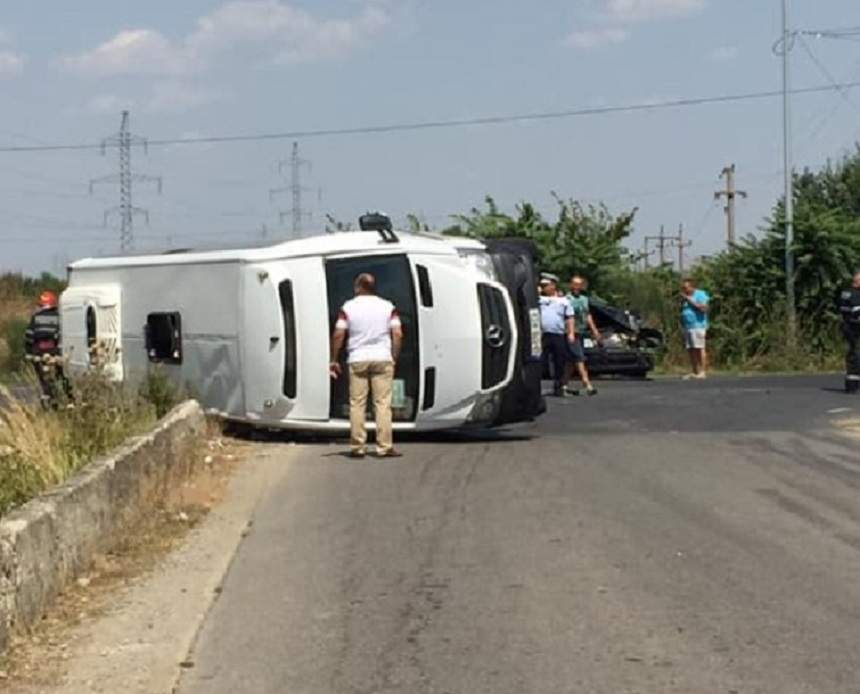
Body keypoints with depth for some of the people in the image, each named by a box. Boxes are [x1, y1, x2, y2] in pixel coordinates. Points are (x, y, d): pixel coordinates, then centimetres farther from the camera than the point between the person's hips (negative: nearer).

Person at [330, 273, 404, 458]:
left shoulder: (348, 307, 0)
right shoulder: (388, 307, 4)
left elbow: (338, 335, -6)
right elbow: (397, 334, -5)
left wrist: (334, 360, 1)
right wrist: (394, 358, 4)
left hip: (357, 360, 0)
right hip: (382, 359, 0)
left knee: (357, 404, 5)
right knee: (383, 403, 0)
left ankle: (357, 447, 5)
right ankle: (384, 447, -4)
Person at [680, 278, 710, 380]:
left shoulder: (701, 294, -1)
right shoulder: (685, 297, 23)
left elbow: (704, 307, -14)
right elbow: (682, 311, 25)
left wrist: (690, 301, -13)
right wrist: (683, 301, 8)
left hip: (698, 326, -8)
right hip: (687, 327, 8)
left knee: (699, 348, -12)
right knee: (690, 350, 2)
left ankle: (703, 371, -14)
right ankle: (694, 372, 4)